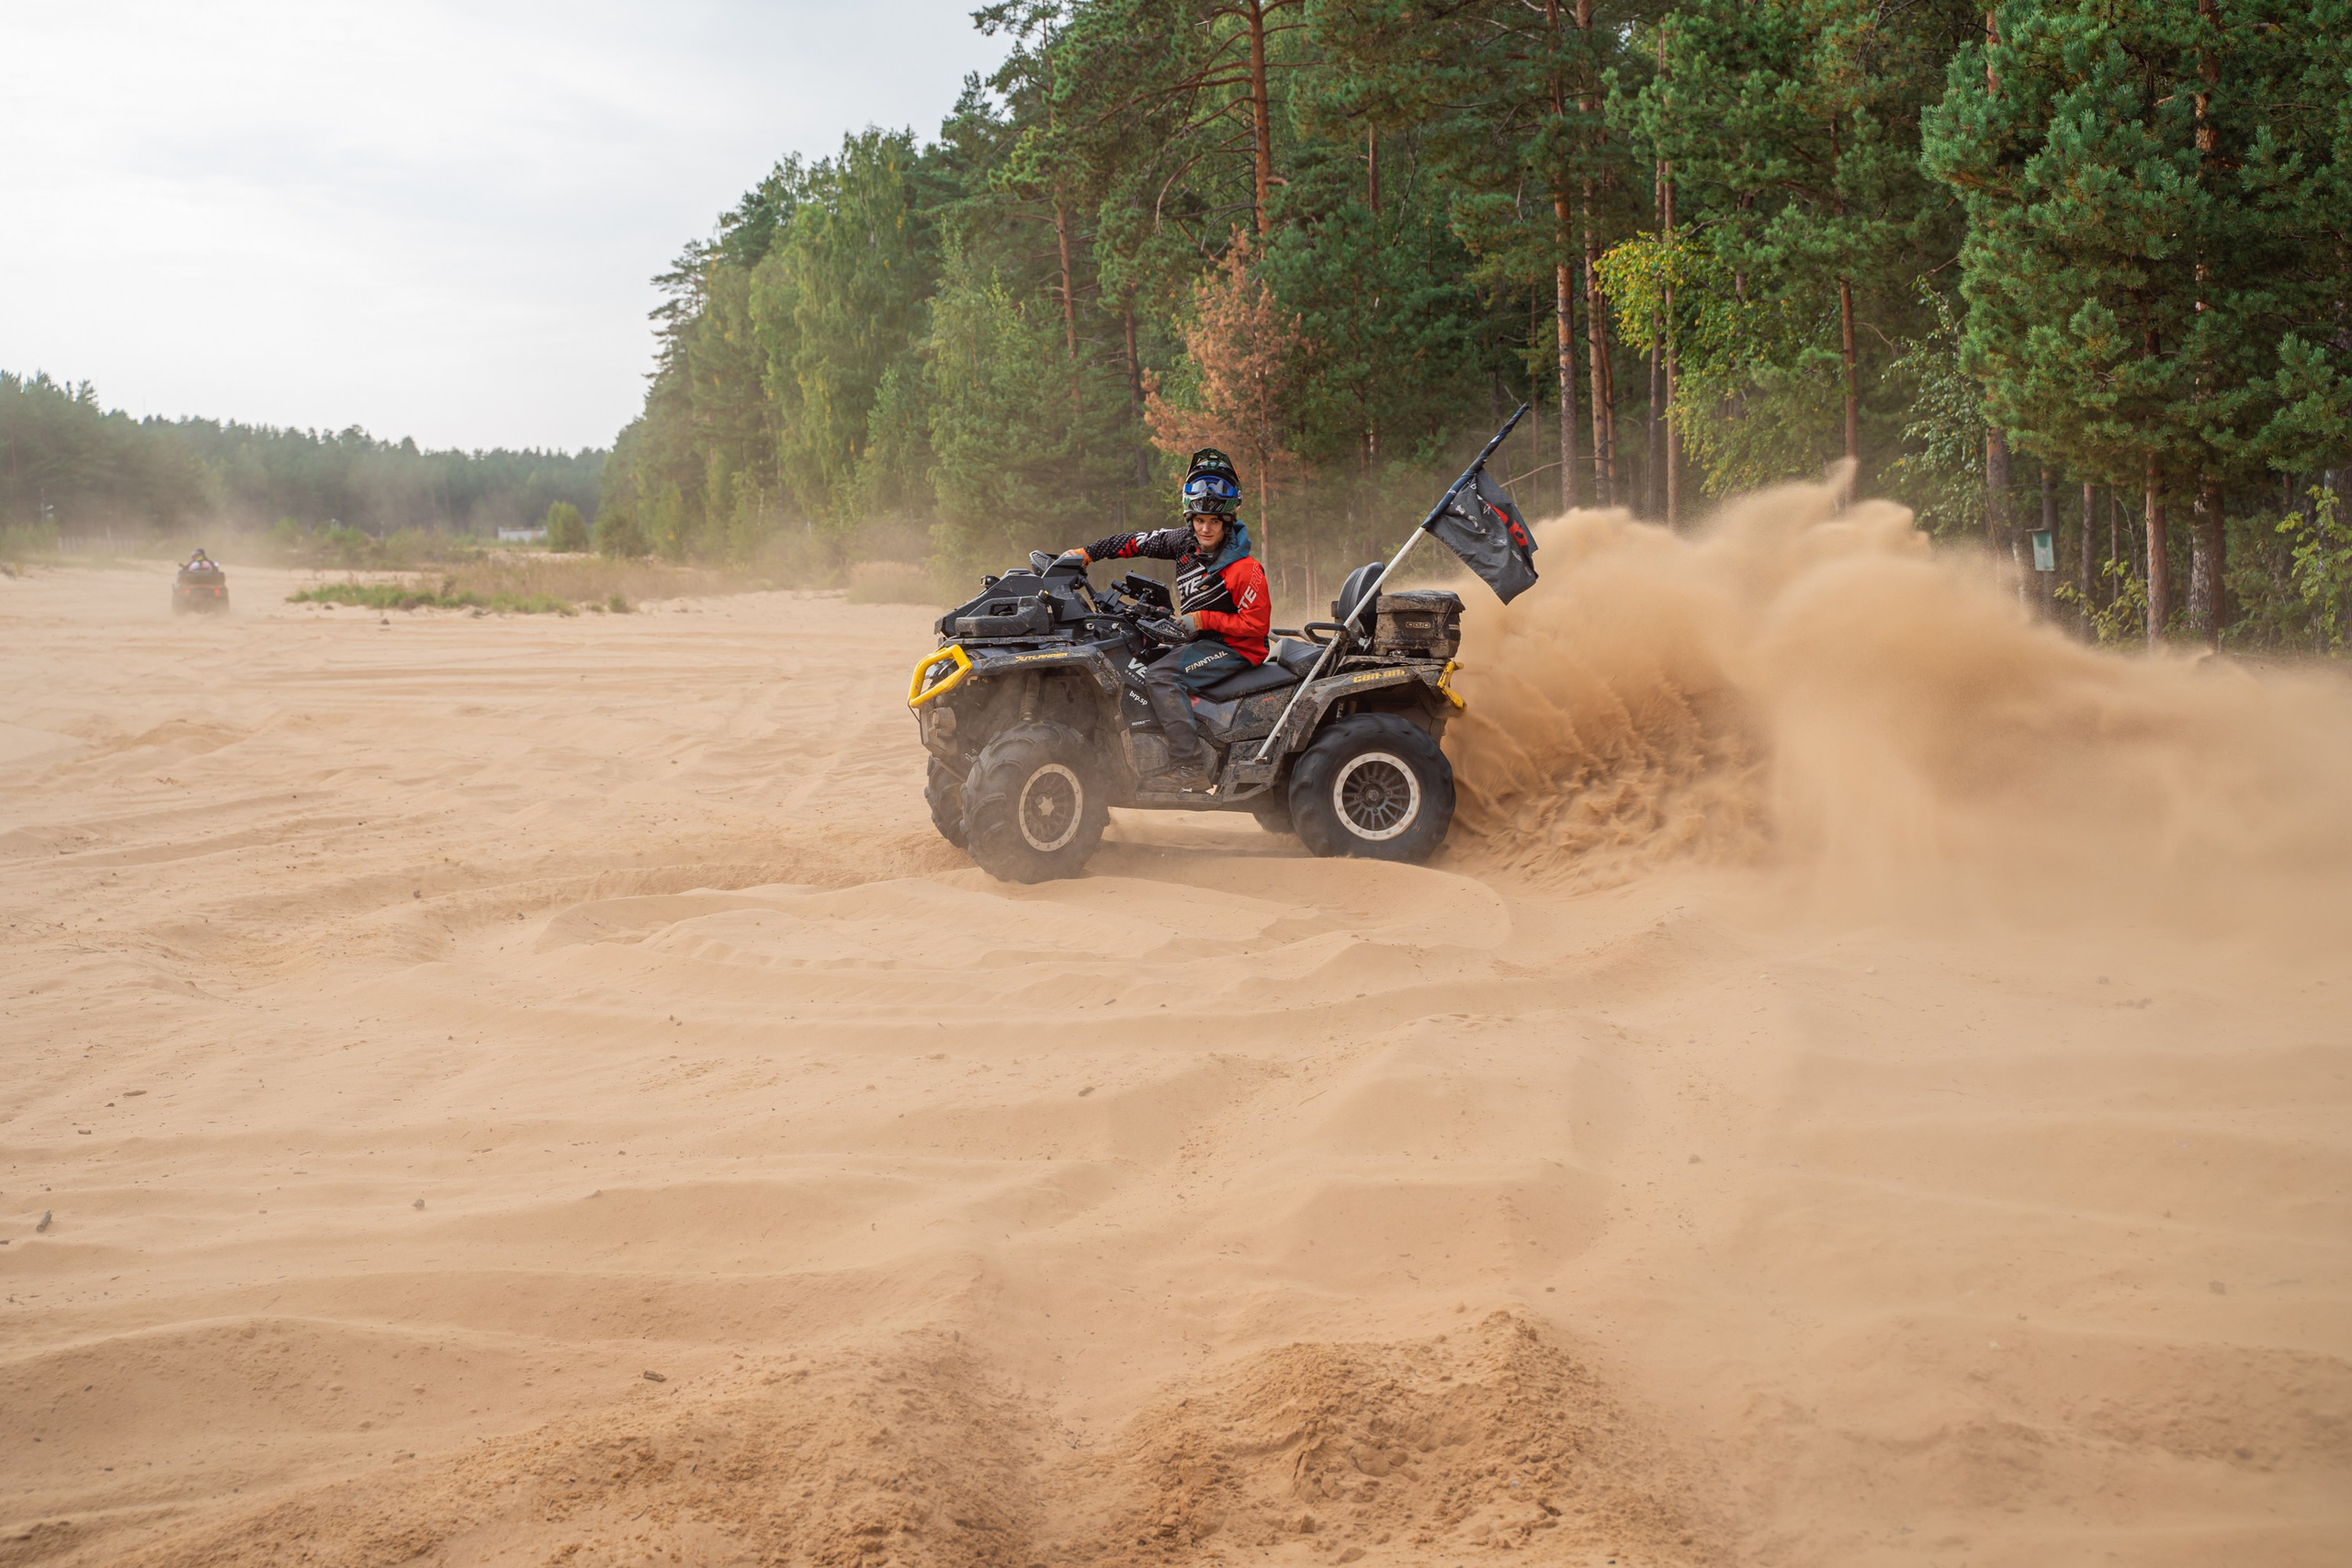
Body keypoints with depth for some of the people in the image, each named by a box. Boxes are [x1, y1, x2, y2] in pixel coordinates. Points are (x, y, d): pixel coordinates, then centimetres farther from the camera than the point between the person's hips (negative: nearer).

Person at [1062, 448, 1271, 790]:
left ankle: (1190, 768, -32)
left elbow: (1257, 625, -18)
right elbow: (1137, 542, 11)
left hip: (1233, 647, -10)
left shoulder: (1244, 568, -19)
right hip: (1201, 639, 10)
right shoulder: (1187, 542, 2)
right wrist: (1087, 554, 8)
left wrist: (1203, 620, -21)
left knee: (1160, 676, -26)